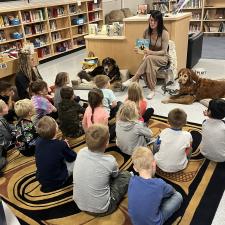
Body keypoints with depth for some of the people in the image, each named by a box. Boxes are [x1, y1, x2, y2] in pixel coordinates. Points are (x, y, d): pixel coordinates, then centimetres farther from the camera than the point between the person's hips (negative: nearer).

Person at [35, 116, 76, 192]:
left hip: (41, 180, 5)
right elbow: (72, 157, -6)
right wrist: (66, 147, 10)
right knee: (74, 160, 10)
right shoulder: (61, 144, -24)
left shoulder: (38, 142, -10)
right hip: (57, 182, -5)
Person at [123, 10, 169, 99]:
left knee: (149, 58, -37)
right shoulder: (146, 31, -2)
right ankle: (152, 90, -29)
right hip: (149, 57, 3)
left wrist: (150, 52, -30)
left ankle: (133, 80, -32)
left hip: (162, 58, -3)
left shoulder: (164, 33, -16)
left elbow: (164, 51, -15)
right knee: (149, 66, -35)